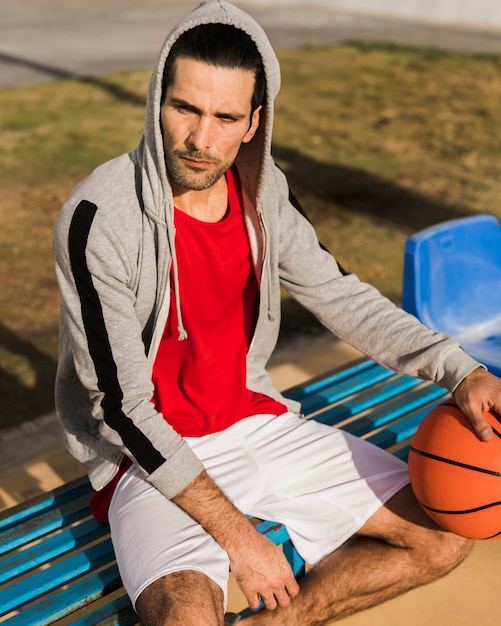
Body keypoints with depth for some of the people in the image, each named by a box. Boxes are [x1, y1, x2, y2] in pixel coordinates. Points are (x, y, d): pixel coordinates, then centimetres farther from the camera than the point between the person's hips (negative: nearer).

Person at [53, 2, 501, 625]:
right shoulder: (98, 217, -22)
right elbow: (121, 405, -20)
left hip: (253, 420, 6)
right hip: (148, 452, -5)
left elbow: (339, 296, 7)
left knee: (445, 536, 2)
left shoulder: (261, 191, -4)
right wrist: (234, 533, -21)